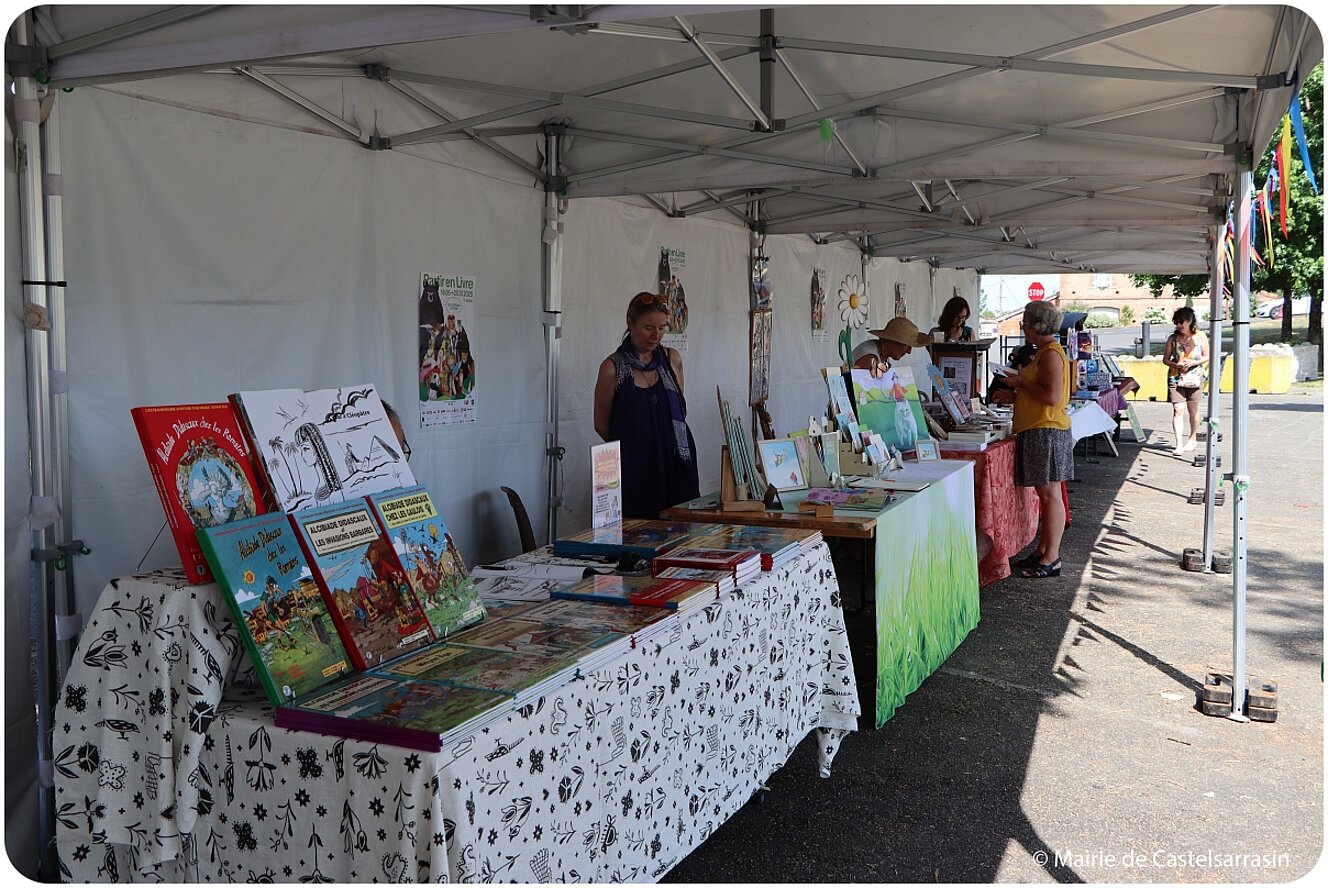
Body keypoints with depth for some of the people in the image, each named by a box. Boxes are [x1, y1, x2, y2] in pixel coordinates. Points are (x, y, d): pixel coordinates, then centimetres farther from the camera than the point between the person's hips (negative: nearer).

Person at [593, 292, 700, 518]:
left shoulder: (672, 359, 8)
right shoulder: (613, 368, -4)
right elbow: (601, 425, 3)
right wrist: (632, 446, 6)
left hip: (675, 464, 3)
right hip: (634, 468, -3)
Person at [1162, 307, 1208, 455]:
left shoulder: (1200, 337, 0)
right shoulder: (1173, 338, 1)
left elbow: (1207, 356, 5)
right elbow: (1165, 359, 6)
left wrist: (1193, 363, -12)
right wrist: (1176, 365, -14)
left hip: (1194, 378, 1)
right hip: (1175, 378, 0)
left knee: (1193, 410, 11)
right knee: (1178, 410, -11)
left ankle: (1192, 439, 31)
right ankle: (1179, 444, -14)